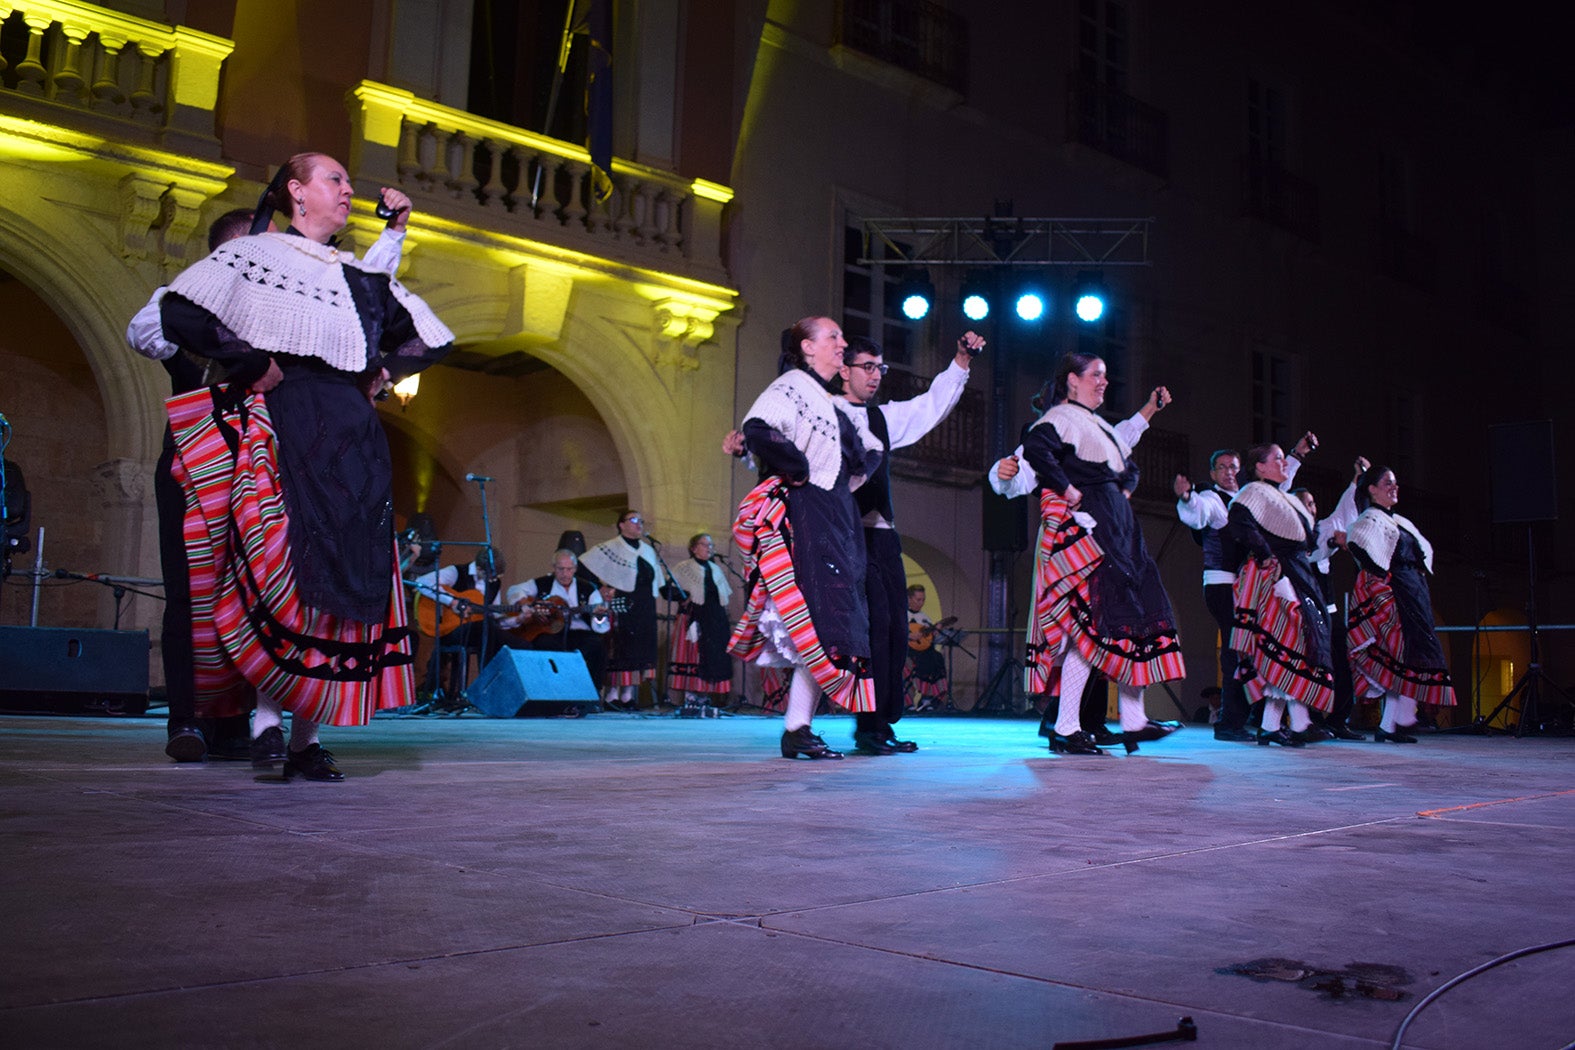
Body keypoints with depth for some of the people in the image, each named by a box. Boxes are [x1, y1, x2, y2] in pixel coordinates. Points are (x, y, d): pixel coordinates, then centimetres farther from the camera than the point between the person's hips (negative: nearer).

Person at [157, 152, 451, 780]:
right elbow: (178, 315, -4)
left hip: (352, 437, 5)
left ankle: (307, 737, 0)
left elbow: (430, 338, 30)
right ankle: (267, 711, -11)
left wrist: (382, 374, 17)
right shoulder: (254, 253, 8)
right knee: (281, 564, -20)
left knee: (346, 577, -3)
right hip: (281, 421, -5)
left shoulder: (361, 275, 22)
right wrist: (251, 363, -7)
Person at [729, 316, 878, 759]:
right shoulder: (790, 387, -5)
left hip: (838, 516, 9)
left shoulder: (838, 404, 22)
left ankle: (800, 725, 6)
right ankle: (796, 730, -12)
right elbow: (757, 430, -25)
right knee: (819, 618, -15)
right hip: (806, 516, -9)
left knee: (838, 619, 4)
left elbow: (872, 449, 36)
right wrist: (799, 470, -15)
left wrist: (853, 476, 17)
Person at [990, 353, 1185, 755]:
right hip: (1079, 527, -10)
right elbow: (1036, 449, -27)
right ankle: (1066, 729, -11)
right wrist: (1069, 490, -22)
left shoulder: (1099, 425, 24)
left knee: (1131, 615, 6)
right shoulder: (1061, 417, -6)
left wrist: (1124, 491, 16)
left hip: (1114, 530, 10)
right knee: (1089, 623, -13)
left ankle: (1133, 721, 9)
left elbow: (1129, 466, 36)